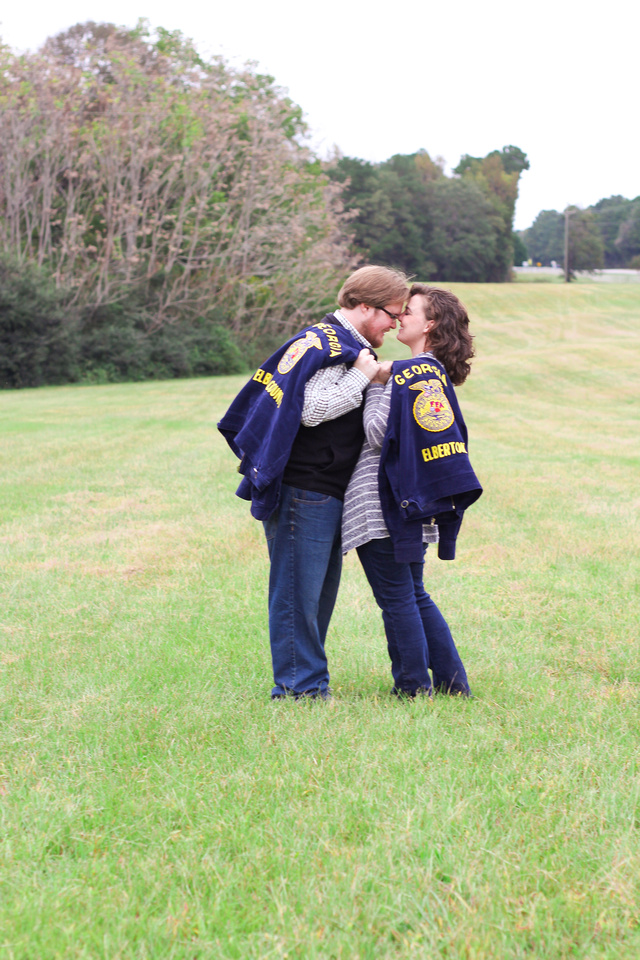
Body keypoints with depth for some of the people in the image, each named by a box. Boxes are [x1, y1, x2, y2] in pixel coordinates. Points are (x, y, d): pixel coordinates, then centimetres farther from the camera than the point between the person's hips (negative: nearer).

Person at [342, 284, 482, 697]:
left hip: (382, 506, -9)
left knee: (396, 598, 0)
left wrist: (377, 385, -7)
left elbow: (378, 436, -16)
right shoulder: (438, 373, 13)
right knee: (414, 594, 17)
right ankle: (453, 682, 20)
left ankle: (414, 687, 7)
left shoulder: (406, 373, -15)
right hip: (414, 504, 9)